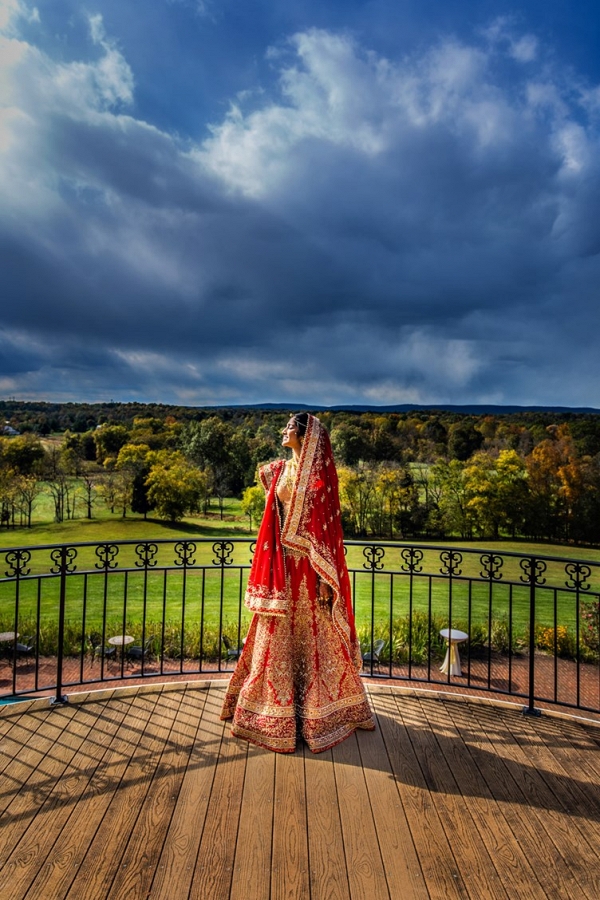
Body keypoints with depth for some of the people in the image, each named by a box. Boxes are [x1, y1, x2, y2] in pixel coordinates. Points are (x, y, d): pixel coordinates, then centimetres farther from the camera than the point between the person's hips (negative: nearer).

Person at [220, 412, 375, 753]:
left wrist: (324, 579, -15)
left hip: (306, 564, -6)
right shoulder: (279, 470, 9)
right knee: (278, 635, 13)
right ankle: (276, 708, 30)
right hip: (282, 564, 6)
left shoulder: (317, 475, -10)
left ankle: (318, 709, 25)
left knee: (311, 634, 6)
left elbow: (323, 527, -12)